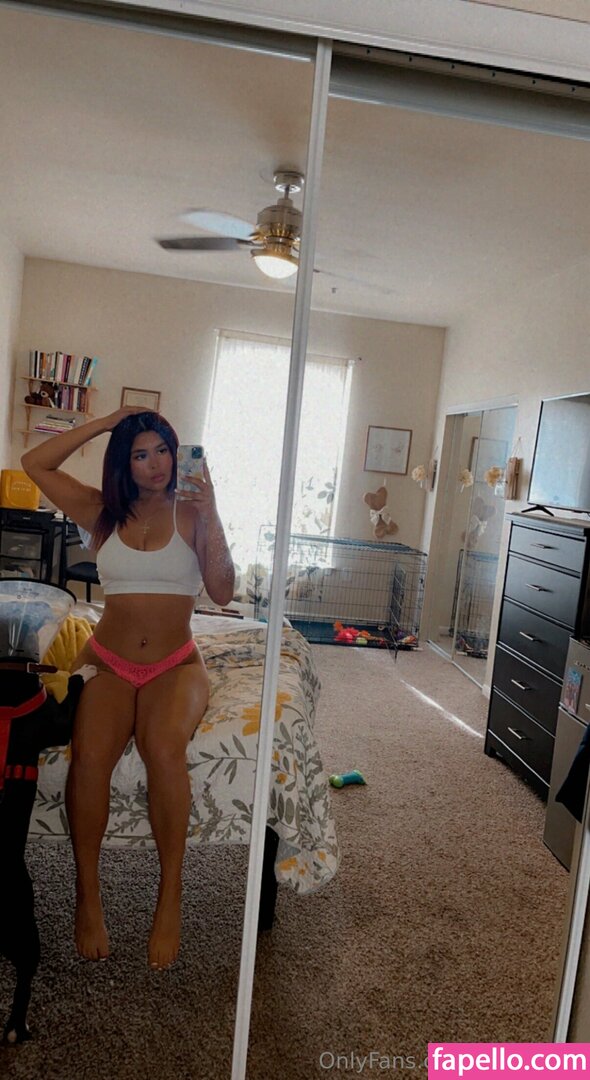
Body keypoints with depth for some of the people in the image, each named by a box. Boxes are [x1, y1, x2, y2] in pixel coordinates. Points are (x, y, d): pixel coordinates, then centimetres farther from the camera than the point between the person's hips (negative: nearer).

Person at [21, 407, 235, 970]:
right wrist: (106, 421, -2)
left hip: (174, 665, -1)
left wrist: (210, 515, -16)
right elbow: (34, 463, 0)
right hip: (108, 663, 1)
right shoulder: (104, 512, 7)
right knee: (89, 754, -29)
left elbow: (222, 593, -8)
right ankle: (87, 897, -8)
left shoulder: (192, 512, 2)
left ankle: (170, 896, -15)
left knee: (164, 746, -33)